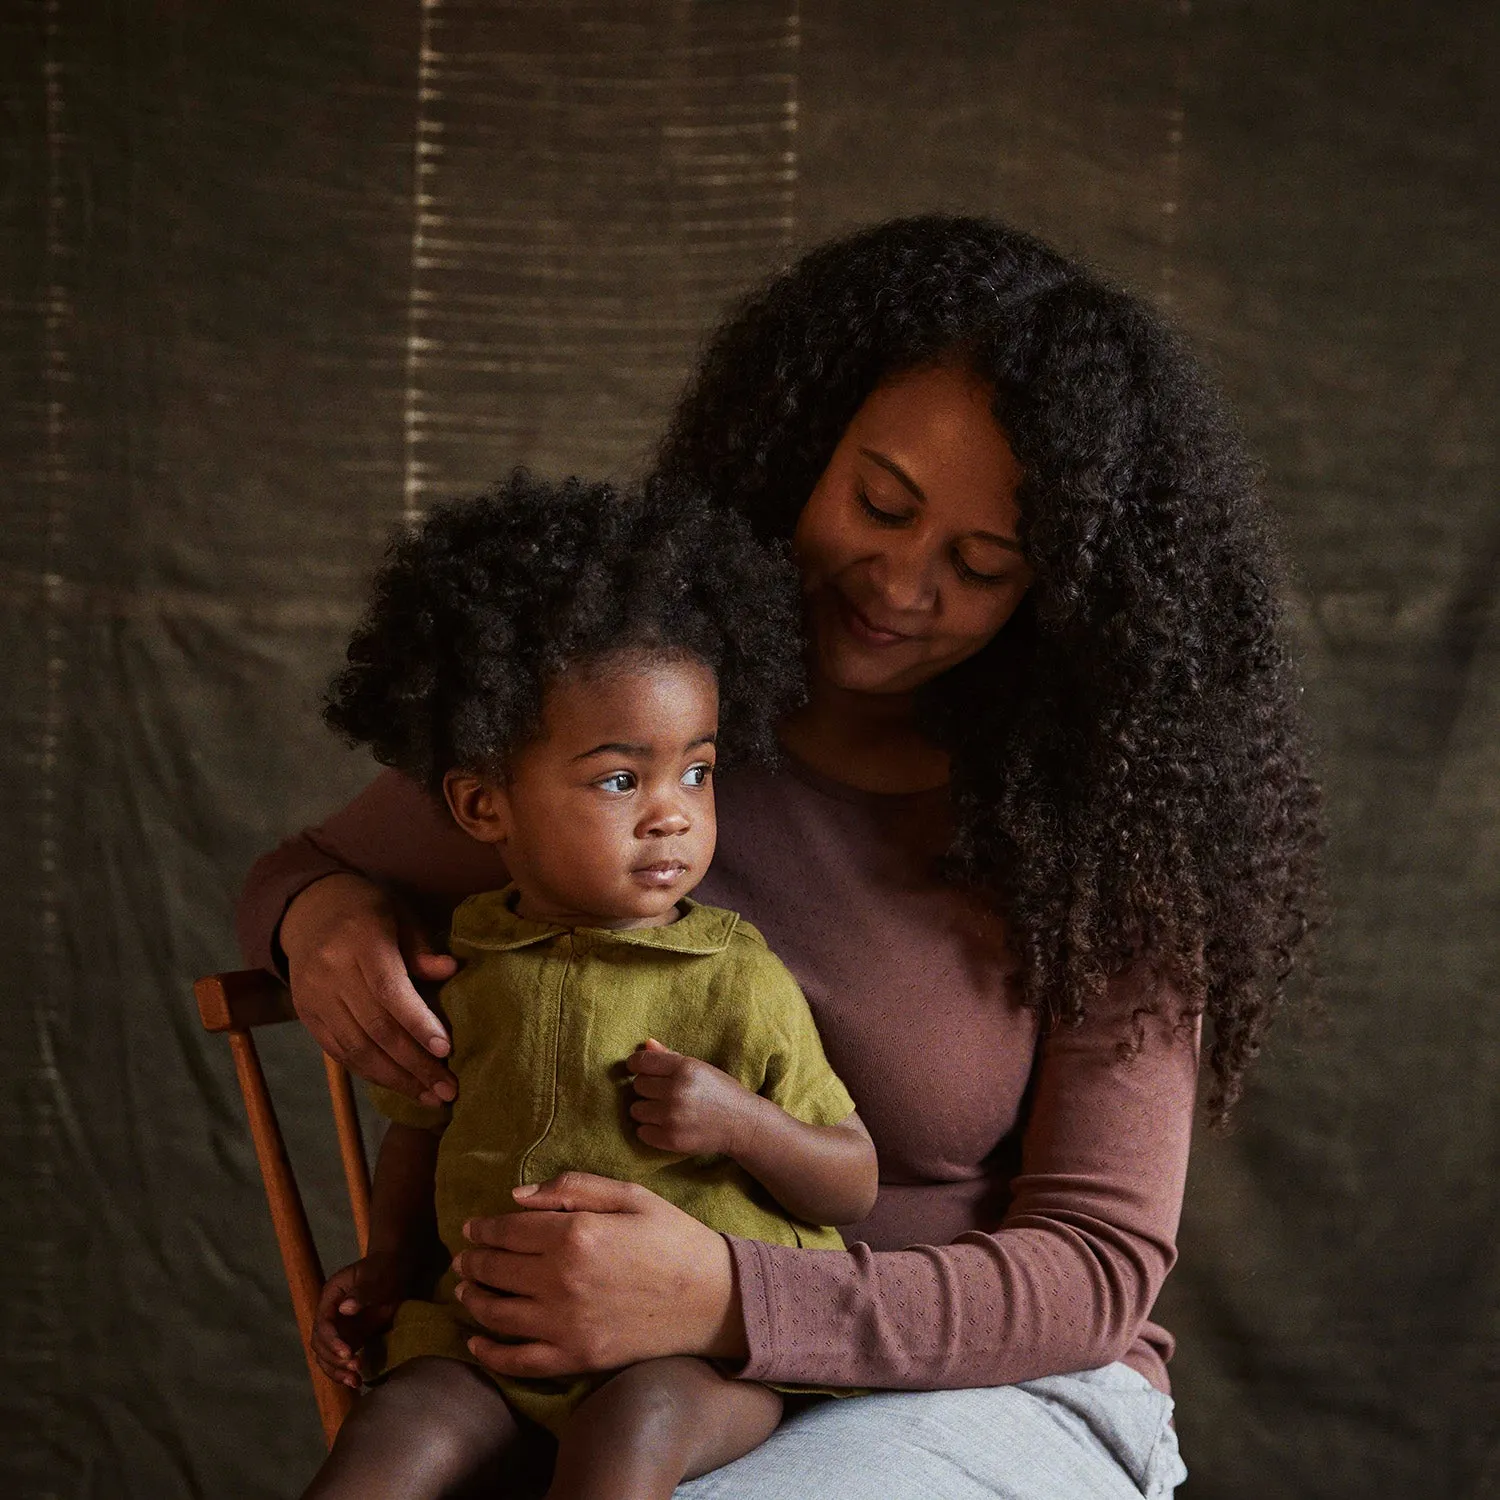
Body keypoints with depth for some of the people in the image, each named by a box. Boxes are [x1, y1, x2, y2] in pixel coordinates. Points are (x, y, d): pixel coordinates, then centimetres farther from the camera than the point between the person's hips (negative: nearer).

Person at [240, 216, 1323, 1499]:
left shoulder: (1097, 824, -7)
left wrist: (731, 1300, -27)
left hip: (1001, 1393, -3)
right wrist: (322, 911, -12)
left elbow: (1099, 1268, -11)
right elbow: (301, 870, 15)